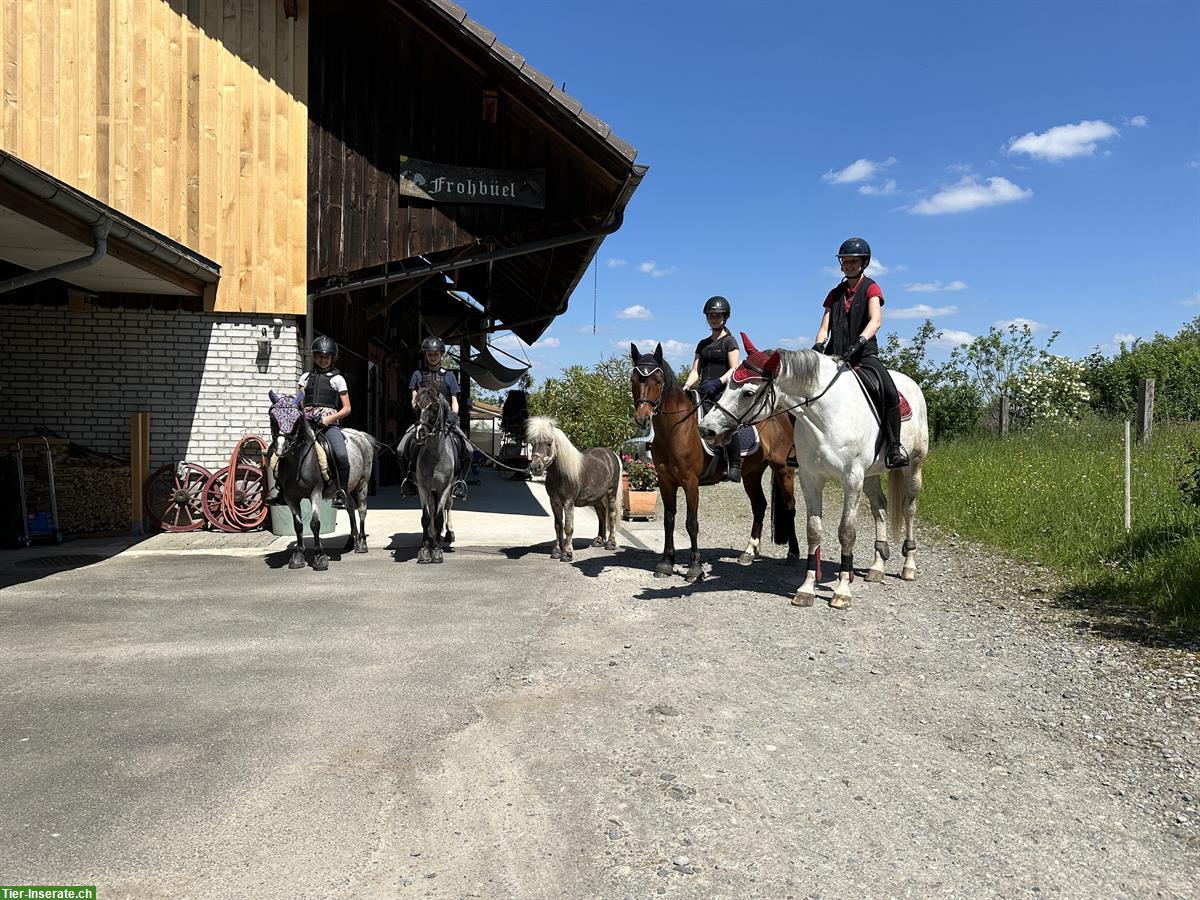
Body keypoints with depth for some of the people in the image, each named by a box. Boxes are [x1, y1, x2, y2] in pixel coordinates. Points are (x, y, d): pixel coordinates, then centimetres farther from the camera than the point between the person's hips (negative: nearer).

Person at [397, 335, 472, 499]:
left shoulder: (449, 376, 11)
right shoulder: (418, 374, 10)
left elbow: (454, 401, 10)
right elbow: (414, 398, 8)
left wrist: (454, 415, -8)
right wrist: (416, 403, -15)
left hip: (445, 418, 0)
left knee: (466, 449, -20)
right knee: (401, 450, -18)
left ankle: (459, 480, -1)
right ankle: (409, 478, 5)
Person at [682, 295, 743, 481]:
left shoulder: (729, 341, 5)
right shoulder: (703, 344, 22)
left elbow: (734, 370, -5)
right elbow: (695, 370, 16)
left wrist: (717, 382, -20)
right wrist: (686, 387, -2)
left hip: (723, 391, -6)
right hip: (703, 392, 6)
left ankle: (735, 465, -19)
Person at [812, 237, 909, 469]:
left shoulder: (871, 288, 5)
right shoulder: (835, 294, 18)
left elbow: (876, 320, -13)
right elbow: (825, 326, 9)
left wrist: (859, 342, -33)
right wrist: (818, 345, -14)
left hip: (865, 353, -4)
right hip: (836, 355, 4)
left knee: (890, 391, -29)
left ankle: (894, 447, -20)